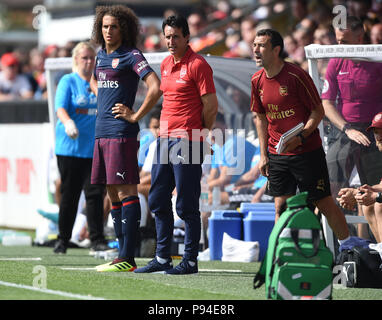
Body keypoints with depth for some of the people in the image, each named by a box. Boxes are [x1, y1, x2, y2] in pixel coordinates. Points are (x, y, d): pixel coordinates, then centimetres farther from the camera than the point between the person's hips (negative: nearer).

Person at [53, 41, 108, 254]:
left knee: (95, 193, -6)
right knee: (69, 195, 3)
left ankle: (97, 240, -5)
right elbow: (61, 108, -12)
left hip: (96, 149, 2)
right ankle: (63, 240, 14)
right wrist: (68, 123, -32)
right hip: (70, 148, -2)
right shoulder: (68, 82, 1)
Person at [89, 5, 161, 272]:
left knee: (125, 191, -10)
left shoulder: (131, 56, -7)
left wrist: (135, 116, -13)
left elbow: (155, 88, -18)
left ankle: (128, 258, -13)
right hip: (102, 132, 9)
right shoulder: (101, 55, 17)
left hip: (121, 133, -9)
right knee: (112, 193, 9)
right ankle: (122, 254, 13)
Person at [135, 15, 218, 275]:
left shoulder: (197, 65, -10)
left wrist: (197, 134, 1)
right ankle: (163, 258, 17)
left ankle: (190, 260, 3)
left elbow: (211, 106, -9)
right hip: (165, 138, 8)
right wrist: (166, 131, 14)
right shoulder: (166, 64, 14)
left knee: (187, 205, -4)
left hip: (187, 143, -8)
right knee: (158, 201, 10)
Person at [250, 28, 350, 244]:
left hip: (307, 152, -5)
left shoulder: (296, 76, -14)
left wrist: (301, 137, -23)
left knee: (324, 203, -1)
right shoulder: (257, 80, 4)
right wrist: (263, 154, 10)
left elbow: (318, 111, -9)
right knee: (281, 207, 3)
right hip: (277, 155, 5)